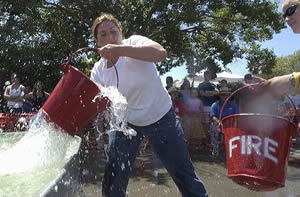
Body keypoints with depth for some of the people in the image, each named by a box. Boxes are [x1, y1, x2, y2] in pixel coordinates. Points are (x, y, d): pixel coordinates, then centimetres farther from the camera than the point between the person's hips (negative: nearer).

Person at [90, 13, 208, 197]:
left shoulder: (134, 42, -17)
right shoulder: (98, 71, -6)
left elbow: (161, 53, -38)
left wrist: (121, 50, -48)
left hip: (161, 116, -3)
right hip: (125, 121, 3)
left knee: (183, 172, 8)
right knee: (113, 179, 4)